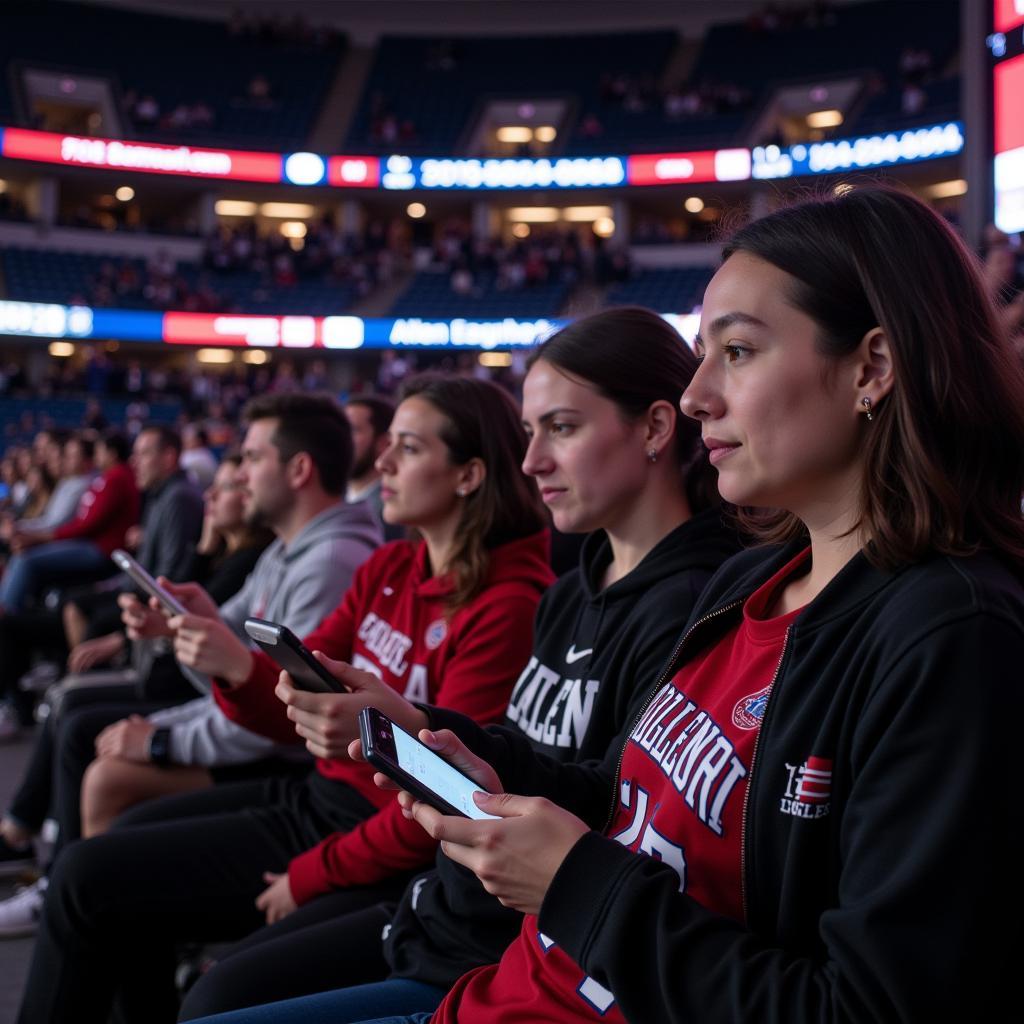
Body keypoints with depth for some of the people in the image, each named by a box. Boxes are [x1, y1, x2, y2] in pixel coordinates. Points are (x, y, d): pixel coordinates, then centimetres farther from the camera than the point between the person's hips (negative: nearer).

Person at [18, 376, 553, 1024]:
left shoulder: (507, 606, -22)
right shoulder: (389, 569, 4)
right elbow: (297, 710, 4)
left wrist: (309, 876, -14)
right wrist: (234, 666, -17)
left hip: (372, 850, -8)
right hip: (316, 795, 8)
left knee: (88, 879, -5)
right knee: (117, 843, 19)